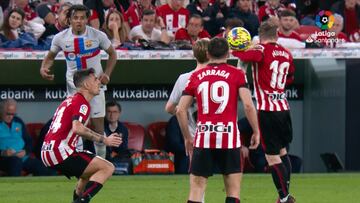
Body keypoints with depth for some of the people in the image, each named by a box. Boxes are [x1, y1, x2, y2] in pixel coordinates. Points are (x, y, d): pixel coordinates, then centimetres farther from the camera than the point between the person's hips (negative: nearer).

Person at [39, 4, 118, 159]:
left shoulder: (98, 36, -11)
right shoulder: (60, 38, -7)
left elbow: (112, 54, 3)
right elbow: (50, 56, 9)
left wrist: (107, 74, -10)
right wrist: (43, 68, -12)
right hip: (74, 86, 1)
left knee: (98, 124, 0)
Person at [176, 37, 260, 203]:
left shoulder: (196, 76, 9)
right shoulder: (237, 74, 2)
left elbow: (180, 110, 7)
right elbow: (248, 105, -8)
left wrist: (187, 137, 17)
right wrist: (256, 131, 2)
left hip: (203, 138, 2)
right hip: (229, 137, -2)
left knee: (196, 188, 4)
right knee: (233, 189, 5)